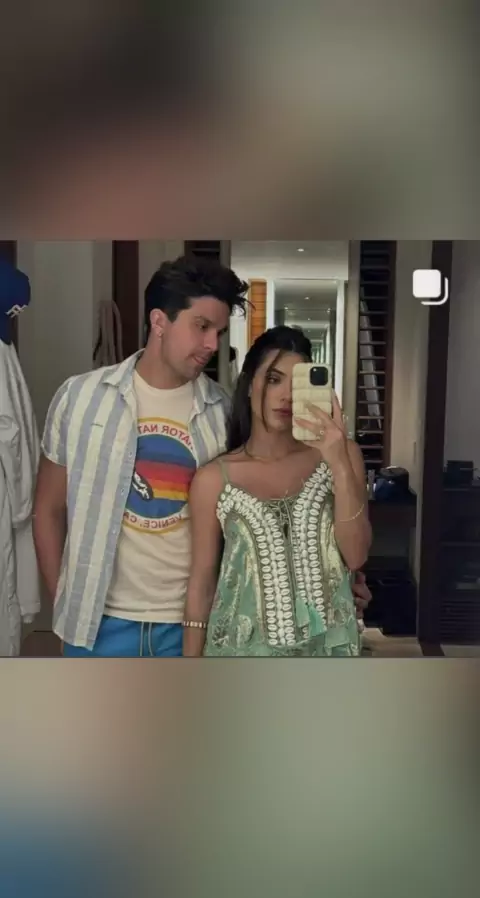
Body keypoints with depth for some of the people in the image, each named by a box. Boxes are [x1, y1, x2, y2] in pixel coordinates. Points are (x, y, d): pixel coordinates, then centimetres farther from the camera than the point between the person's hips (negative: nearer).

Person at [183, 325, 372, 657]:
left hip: (326, 644, 1)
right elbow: (201, 582, -1)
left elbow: (356, 556, -9)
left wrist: (340, 465, -19)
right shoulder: (214, 479, -7)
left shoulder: (340, 454, -3)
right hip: (244, 647, -1)